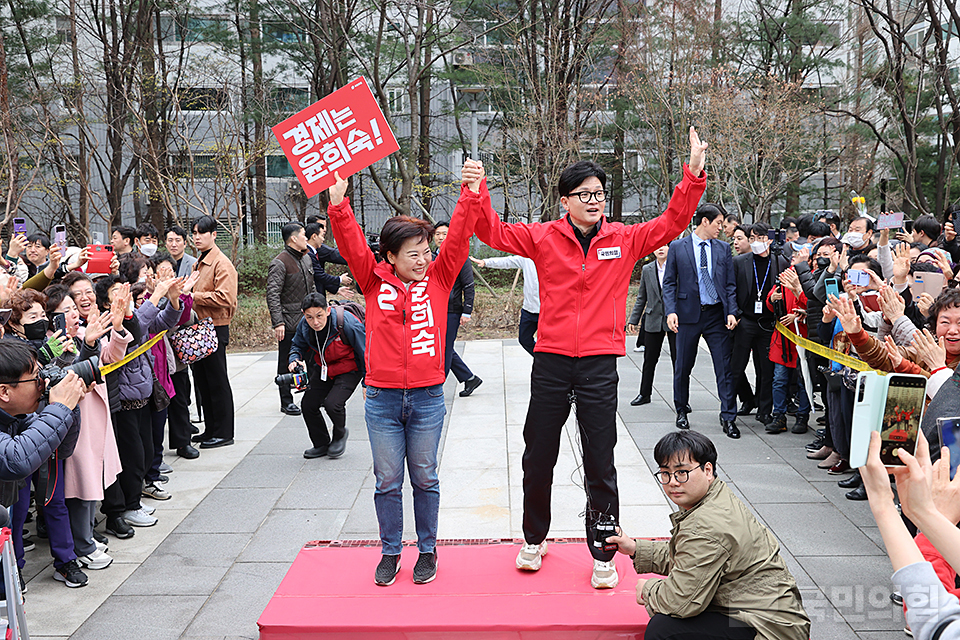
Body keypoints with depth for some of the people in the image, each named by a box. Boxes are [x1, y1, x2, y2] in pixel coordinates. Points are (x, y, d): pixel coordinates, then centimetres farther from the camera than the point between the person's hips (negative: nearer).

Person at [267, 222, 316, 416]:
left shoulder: (306, 258, 13)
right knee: (287, 363, 2)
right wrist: (278, 323, -23)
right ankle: (286, 401, 10)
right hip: (289, 323, -7)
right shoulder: (279, 263, -12)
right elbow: (273, 295, -17)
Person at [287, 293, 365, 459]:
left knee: (333, 403, -23)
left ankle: (340, 434, 11)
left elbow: (365, 352, -19)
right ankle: (322, 444, 24)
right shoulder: (304, 325, -15)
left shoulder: (347, 323, -32)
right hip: (324, 368, 6)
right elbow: (297, 345, 7)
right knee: (308, 404, 0)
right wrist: (294, 360, -17)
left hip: (349, 369, -6)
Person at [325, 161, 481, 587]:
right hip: (382, 397, 0)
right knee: (387, 480, 10)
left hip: (427, 397, 0)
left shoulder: (438, 278, 3)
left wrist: (471, 194, -19)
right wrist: (338, 204, -24)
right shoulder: (374, 280, 1)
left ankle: (427, 549, 26)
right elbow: (352, 245, -10)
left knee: (424, 477, 12)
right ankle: (390, 551, 25)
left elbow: (458, 238, -7)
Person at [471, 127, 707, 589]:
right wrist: (477, 189, -15)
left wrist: (694, 174, -10)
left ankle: (603, 556, 18)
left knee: (600, 466, 4)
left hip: (600, 365, 0)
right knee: (538, 459, 13)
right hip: (551, 361, 1)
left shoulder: (625, 240, 4)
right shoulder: (543, 238, 2)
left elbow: (672, 223, 1)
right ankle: (534, 539, 34)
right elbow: (493, 232, 0)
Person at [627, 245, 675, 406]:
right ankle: (644, 394, 22)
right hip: (653, 320, 3)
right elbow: (641, 297, 14)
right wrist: (634, 319, 12)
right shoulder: (647, 269, 9)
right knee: (649, 359, 9)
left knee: (678, 359, 0)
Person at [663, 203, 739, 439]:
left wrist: (731, 311, -5)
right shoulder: (677, 247, 1)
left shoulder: (723, 249, 9)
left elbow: (730, 284, 9)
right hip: (688, 314, -2)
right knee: (683, 367, 8)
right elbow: (669, 283, 0)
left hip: (716, 315, 2)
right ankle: (681, 410, 27)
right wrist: (671, 311, -13)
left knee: (724, 368, -1)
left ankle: (728, 417, 5)